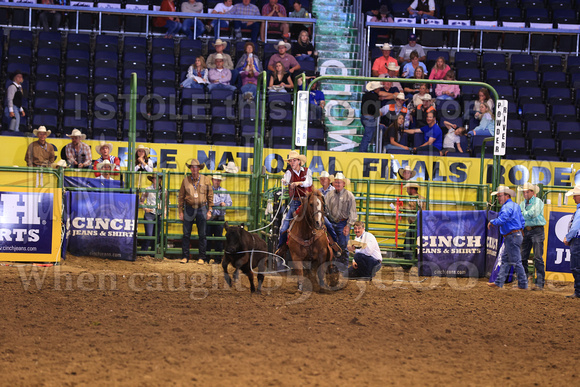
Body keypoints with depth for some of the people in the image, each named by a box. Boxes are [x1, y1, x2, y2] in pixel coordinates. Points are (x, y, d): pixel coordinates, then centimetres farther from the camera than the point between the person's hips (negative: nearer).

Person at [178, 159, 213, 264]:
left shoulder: (206, 180, 3)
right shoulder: (186, 180, 2)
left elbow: (210, 196, 7)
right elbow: (181, 196, 7)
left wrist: (209, 210, 1)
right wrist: (180, 211, 3)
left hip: (202, 209, 0)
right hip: (189, 209, 0)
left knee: (202, 235, 3)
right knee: (186, 234, 1)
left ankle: (201, 257, 9)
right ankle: (185, 256, 8)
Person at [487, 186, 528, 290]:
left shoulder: (507, 207, -16)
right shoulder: (516, 206, 17)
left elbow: (502, 220, -27)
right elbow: (522, 221, 21)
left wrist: (491, 222, -11)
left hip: (512, 237, -11)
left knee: (516, 261, -5)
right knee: (505, 260, 12)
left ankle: (523, 284, -1)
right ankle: (499, 282, 15)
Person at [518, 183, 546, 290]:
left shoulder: (538, 202, -3)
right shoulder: (522, 204, 17)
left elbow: (534, 213, -17)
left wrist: (523, 214, -3)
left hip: (537, 230, -7)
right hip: (526, 231, 7)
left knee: (538, 257, -10)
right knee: (523, 257, 8)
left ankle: (540, 283, -11)